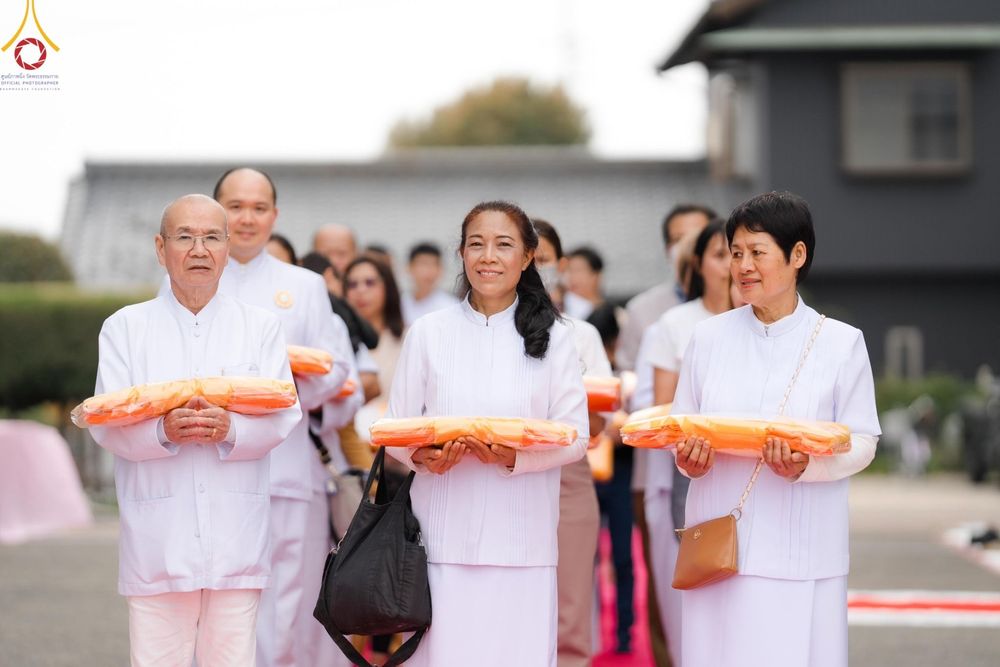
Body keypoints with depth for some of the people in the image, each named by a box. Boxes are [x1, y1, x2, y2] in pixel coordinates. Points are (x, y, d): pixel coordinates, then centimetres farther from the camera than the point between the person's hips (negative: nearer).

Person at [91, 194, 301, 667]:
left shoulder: (260, 327, 12)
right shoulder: (124, 328, 9)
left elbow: (282, 416, 1)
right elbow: (107, 425, 0)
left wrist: (231, 430, -19)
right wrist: (163, 431, -21)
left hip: (237, 537, 1)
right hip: (157, 538, -1)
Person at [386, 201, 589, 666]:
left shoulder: (553, 336, 6)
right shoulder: (429, 332, 8)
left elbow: (574, 436, 2)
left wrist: (515, 456, -16)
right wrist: (421, 455, -13)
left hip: (521, 536, 0)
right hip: (443, 535, 0)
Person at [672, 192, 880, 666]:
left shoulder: (841, 343, 0)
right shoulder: (709, 336, 8)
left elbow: (862, 442, 1)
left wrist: (807, 465, -18)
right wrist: (689, 458, -8)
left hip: (799, 549, -2)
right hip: (719, 543, 2)